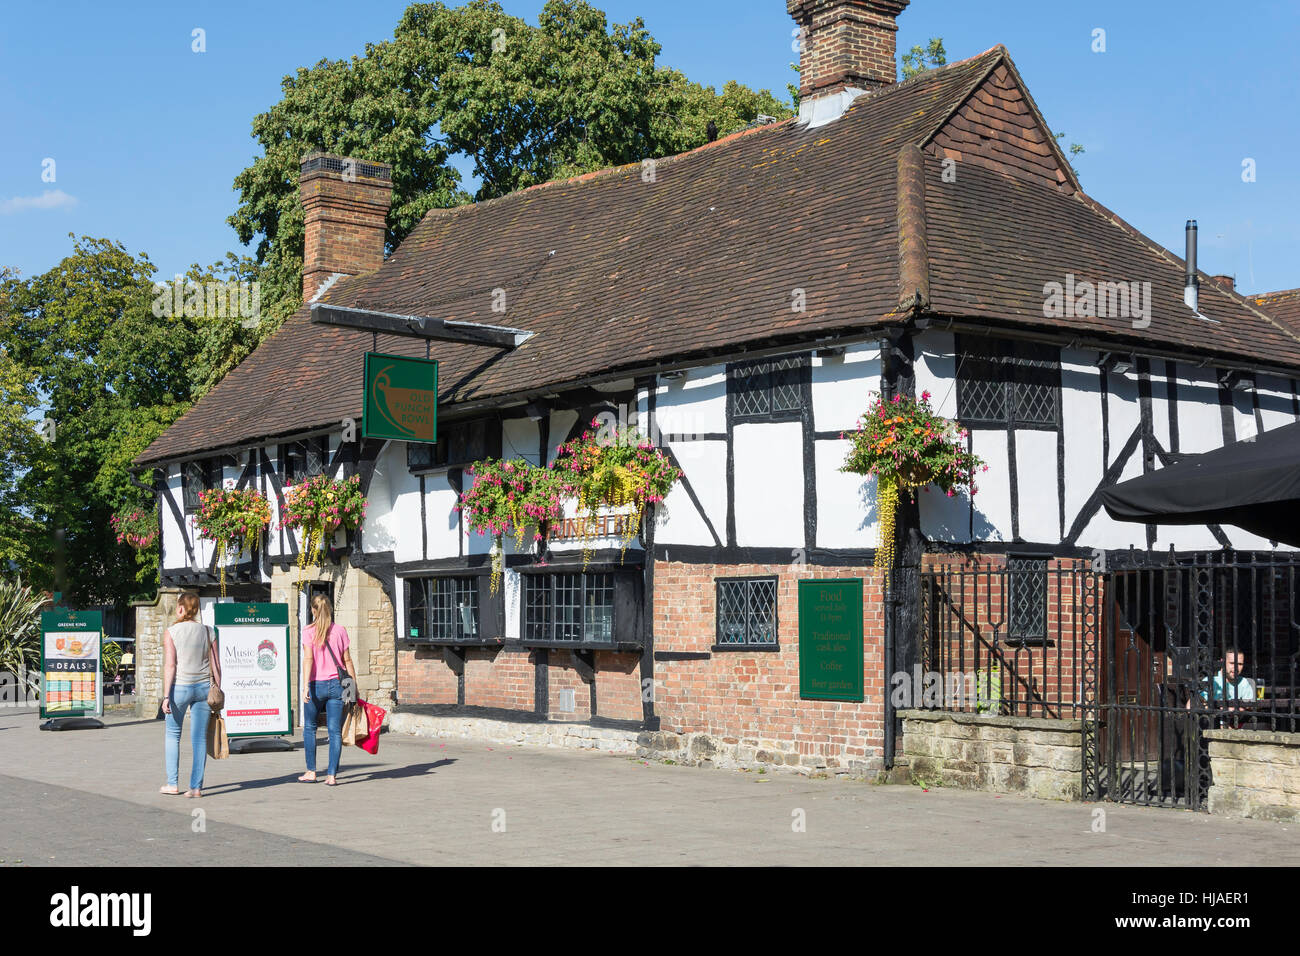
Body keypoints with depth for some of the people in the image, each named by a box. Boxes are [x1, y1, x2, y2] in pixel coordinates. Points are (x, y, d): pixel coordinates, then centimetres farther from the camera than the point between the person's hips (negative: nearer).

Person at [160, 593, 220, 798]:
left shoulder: (171, 632, -6)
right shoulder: (207, 632, 4)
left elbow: (170, 665, -12)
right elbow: (216, 666, 3)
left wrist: (166, 696, -11)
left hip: (180, 687, -3)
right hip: (203, 687, 3)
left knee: (172, 734, 14)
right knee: (199, 737, 6)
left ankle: (172, 783, 15)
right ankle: (196, 786, 4)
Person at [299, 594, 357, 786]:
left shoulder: (309, 631, -3)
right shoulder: (340, 630, 4)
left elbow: (308, 659, -12)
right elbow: (347, 661, 5)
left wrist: (306, 686, -16)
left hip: (316, 684, -2)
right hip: (337, 684, 2)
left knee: (309, 728, 15)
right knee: (335, 731, 2)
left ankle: (311, 772, 17)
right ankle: (331, 775, 0)